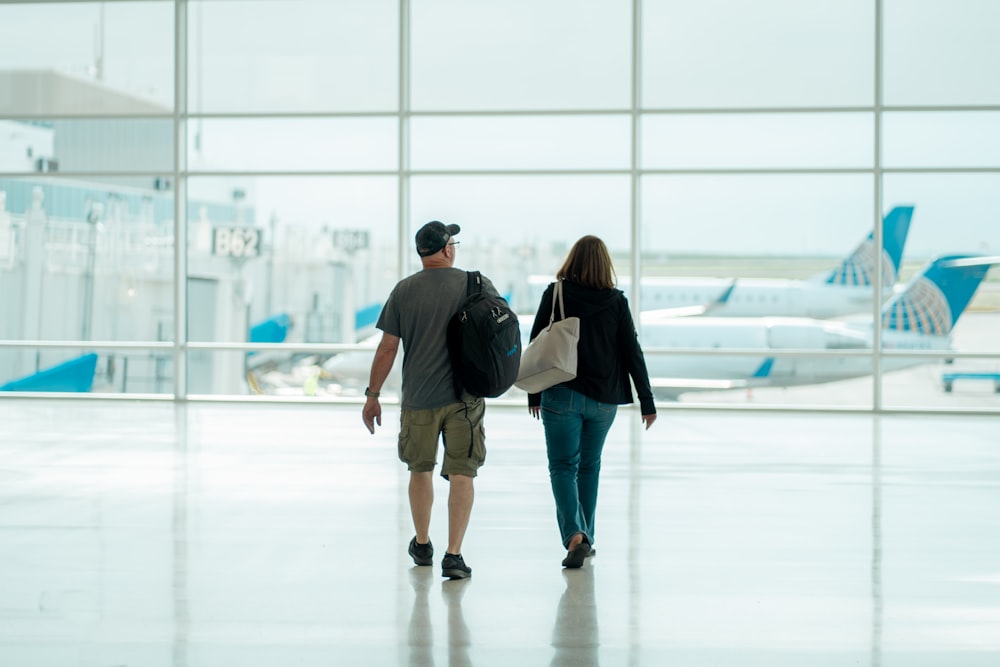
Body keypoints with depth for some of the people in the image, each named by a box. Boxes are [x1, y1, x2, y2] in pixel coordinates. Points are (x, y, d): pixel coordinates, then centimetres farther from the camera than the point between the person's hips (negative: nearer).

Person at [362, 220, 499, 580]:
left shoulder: (404, 290, -2)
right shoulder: (477, 285, -3)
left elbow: (387, 349, -2)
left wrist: (372, 395, 6)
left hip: (418, 399, 1)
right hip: (465, 397, -1)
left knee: (420, 469, 18)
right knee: (462, 474, 1)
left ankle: (422, 544, 32)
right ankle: (453, 555, -7)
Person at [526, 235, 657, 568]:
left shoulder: (555, 294, -4)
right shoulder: (616, 301, -1)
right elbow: (632, 352, -1)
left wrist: (534, 393, 9)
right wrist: (646, 401, 4)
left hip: (561, 395, -2)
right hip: (604, 399, 2)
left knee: (563, 467, 1)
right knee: (589, 466, 17)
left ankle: (575, 535, -19)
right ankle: (585, 540, 23)